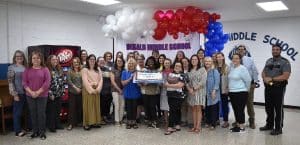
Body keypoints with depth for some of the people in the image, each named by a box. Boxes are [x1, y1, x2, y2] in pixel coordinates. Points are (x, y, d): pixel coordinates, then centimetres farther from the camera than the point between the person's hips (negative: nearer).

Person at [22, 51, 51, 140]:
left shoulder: (45, 69, -1)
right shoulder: (27, 70, 6)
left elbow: (47, 82, -8)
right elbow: (24, 82, 1)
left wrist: (38, 92, -14)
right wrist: (31, 92, -12)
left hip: (42, 96, -2)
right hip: (30, 96, 3)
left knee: (41, 113, 2)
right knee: (33, 113, 9)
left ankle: (42, 132, 13)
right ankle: (35, 131, 21)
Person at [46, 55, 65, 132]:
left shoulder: (59, 70, 11)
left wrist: (62, 91, 9)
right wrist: (50, 94, -15)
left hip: (59, 94, 6)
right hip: (51, 95, -6)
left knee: (58, 110, 13)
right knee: (51, 111, 2)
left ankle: (57, 124, 24)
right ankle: (51, 126, 11)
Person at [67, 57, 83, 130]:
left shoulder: (82, 72, 8)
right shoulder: (70, 72, 3)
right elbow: (69, 81, -7)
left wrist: (81, 88, -7)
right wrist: (75, 88, -15)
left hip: (80, 92, 2)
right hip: (72, 92, -2)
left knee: (80, 107, 6)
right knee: (72, 107, -2)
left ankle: (78, 122, 19)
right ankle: (71, 124, 2)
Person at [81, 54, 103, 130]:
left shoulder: (98, 71, 14)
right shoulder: (84, 70, -1)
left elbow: (101, 80, 5)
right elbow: (85, 81, -10)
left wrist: (98, 89, -10)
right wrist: (91, 90, -16)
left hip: (96, 91, 5)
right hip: (88, 91, -5)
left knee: (96, 106, 7)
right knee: (88, 107, -4)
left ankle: (95, 122, 14)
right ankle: (87, 123, -1)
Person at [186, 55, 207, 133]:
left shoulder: (202, 69, 0)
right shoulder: (189, 71, 14)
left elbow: (203, 81, -9)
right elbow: (186, 81, 8)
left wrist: (195, 89, -12)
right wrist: (189, 89, -10)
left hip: (199, 91, -4)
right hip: (191, 92, 4)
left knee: (198, 109, -6)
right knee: (193, 109, 5)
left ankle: (198, 126, -4)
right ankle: (194, 126, 9)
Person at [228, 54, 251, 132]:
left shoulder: (242, 68, -13)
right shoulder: (231, 68, 8)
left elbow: (248, 80, -11)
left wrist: (246, 89, -1)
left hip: (241, 93, -7)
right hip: (232, 92, 7)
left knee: (240, 110, -2)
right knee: (235, 110, 13)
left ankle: (241, 127, 9)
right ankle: (237, 125, 24)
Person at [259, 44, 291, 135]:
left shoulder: (285, 62, -9)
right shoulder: (268, 61, 12)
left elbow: (286, 76, -19)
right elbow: (263, 73, 12)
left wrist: (271, 79, -17)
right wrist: (265, 79, -10)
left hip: (279, 88, -6)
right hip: (268, 88, 6)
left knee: (278, 109, 1)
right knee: (268, 108, 14)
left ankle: (278, 128, 11)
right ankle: (269, 125, 28)